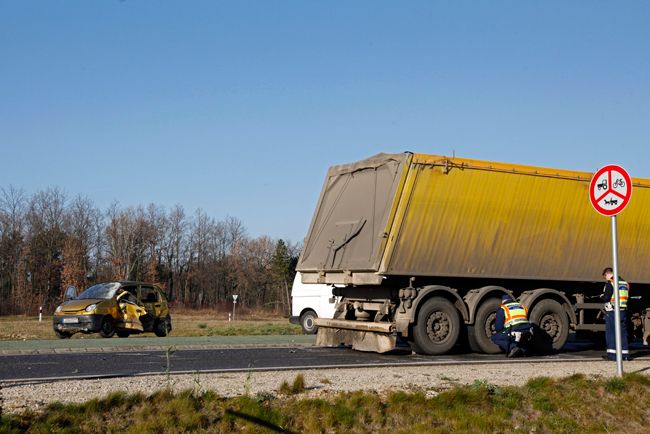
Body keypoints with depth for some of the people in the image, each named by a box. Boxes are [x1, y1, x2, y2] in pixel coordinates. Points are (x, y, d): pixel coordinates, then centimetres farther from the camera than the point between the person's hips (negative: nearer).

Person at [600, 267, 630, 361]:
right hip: (623, 311, 7)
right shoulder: (625, 283, 13)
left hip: (612, 311, -7)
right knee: (623, 332, 12)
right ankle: (625, 353, 13)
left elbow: (606, 297, -16)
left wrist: (601, 296, 4)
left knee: (610, 332, -1)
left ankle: (612, 354, -3)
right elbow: (627, 297, 18)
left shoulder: (610, 283, -10)